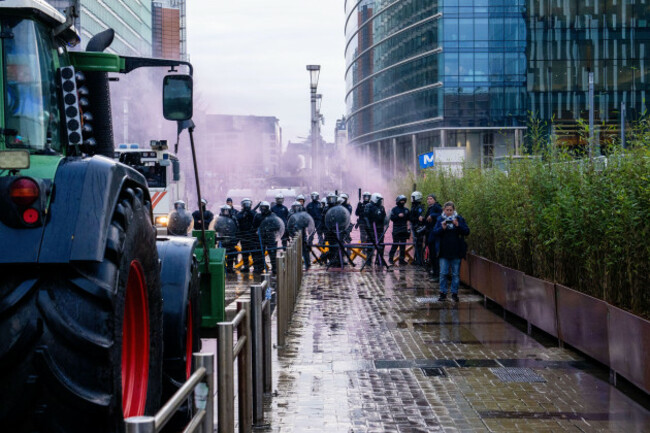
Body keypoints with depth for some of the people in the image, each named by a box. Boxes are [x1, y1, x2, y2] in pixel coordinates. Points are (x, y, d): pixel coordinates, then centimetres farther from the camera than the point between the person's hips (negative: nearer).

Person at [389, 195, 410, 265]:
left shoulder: (406, 210, 14)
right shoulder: (394, 209, 3)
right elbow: (392, 218, -7)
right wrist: (398, 216, -19)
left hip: (404, 230, 4)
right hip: (396, 230, -4)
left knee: (403, 245, 3)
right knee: (395, 244, -6)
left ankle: (402, 259, 7)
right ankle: (391, 258, 5)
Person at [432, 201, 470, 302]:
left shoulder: (459, 219, 2)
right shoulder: (440, 219, 5)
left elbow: (467, 232, -4)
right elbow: (435, 232, -1)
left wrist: (458, 225, -18)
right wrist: (442, 228, -18)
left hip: (456, 252, 0)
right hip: (444, 251, 0)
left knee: (456, 274, 5)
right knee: (443, 273, 2)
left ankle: (454, 293, 14)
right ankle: (443, 293, 9)